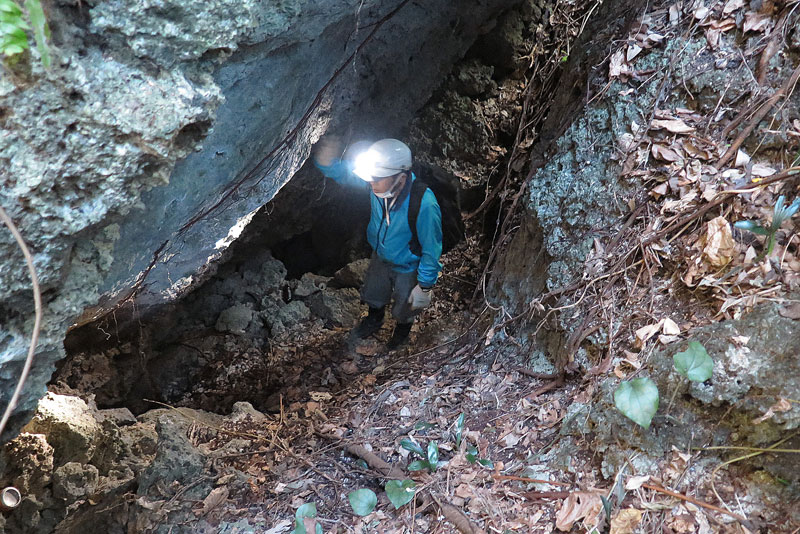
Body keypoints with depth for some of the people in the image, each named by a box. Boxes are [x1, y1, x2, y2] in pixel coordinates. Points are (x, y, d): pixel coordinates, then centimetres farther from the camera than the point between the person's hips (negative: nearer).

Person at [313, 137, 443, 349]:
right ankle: (375, 320, 65)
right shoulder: (381, 183, -28)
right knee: (372, 294, 32)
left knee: (404, 308, 25)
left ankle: (403, 328, 61)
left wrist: (425, 287, -18)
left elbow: (431, 250, -29)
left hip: (408, 267, -4)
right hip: (380, 256, 5)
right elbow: (343, 172, -16)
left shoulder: (424, 205, -42)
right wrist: (326, 161, -38)